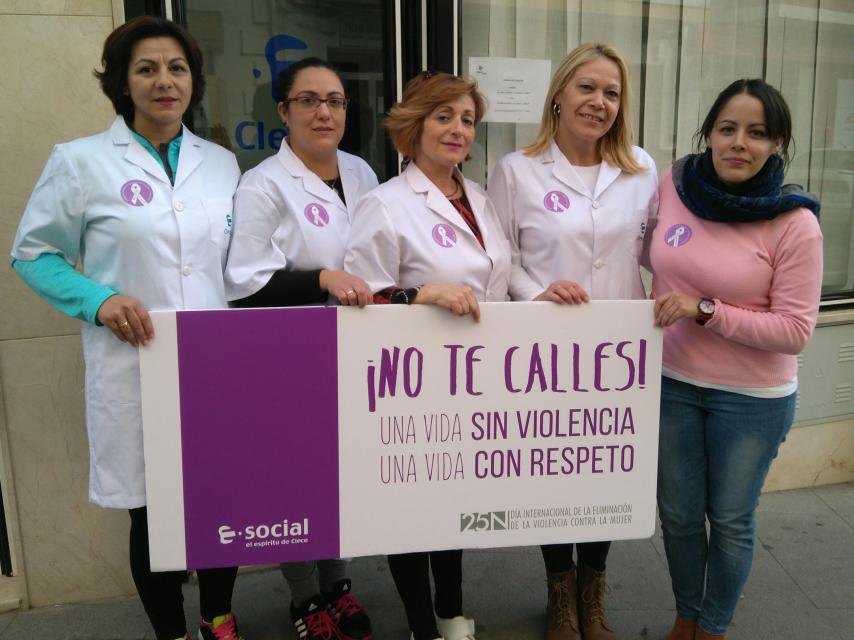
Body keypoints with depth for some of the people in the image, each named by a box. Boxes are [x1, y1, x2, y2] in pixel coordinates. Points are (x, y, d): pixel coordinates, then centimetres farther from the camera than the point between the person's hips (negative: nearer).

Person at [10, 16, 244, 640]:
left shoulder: (223, 163, 10)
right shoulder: (81, 160, -1)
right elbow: (32, 252, 4)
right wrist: (98, 301, -12)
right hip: (135, 368, -3)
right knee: (153, 511, 8)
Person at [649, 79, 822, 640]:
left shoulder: (795, 224, -17)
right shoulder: (672, 185, -7)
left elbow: (793, 332, -16)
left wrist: (705, 311, -23)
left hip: (752, 399, -3)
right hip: (671, 382, 3)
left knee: (730, 520, 15)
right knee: (678, 514, 16)